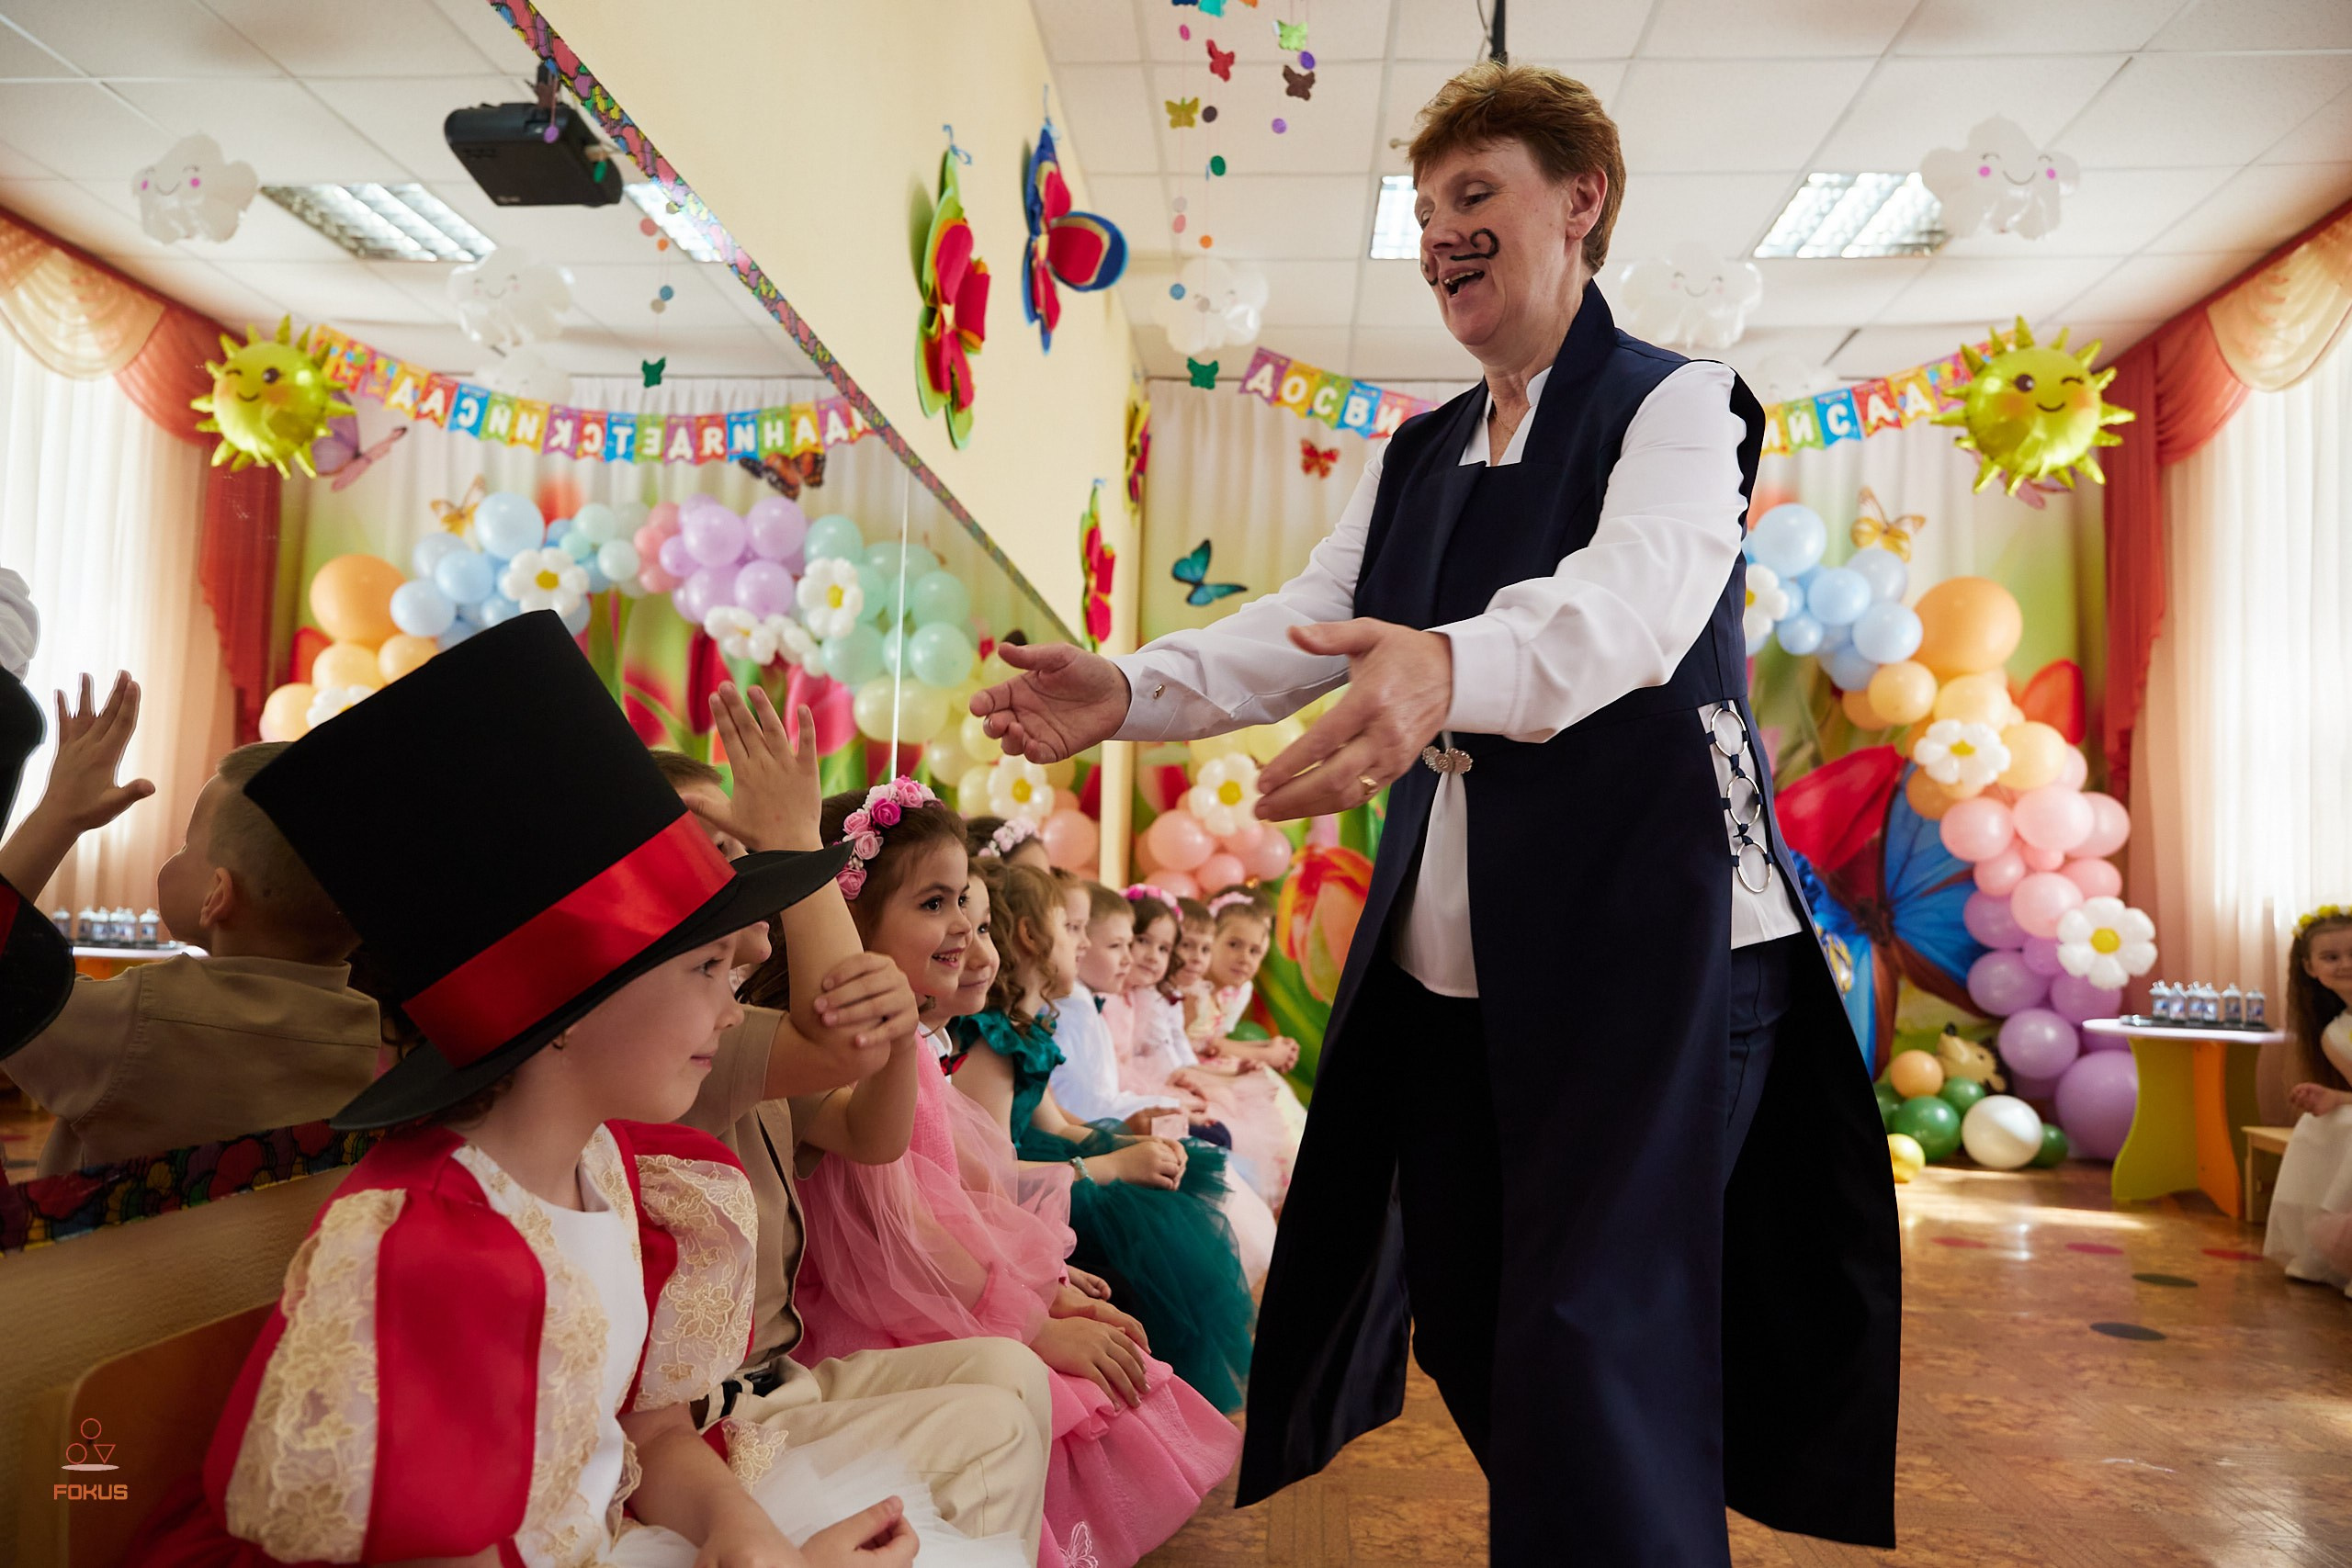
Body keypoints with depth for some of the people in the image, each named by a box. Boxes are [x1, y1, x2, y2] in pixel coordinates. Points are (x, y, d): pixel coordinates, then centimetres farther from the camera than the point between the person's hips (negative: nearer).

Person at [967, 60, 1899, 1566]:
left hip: (1650, 934, -6)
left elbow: (1639, 593, -25)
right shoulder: (1412, 459, 17)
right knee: (1467, 1325, 15)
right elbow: (1306, 627, 7)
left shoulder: (1677, 403, -4)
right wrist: (1128, 689, -12)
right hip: (1446, 959, 7)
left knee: (1594, 1352, -11)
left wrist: (1452, 670, -46)